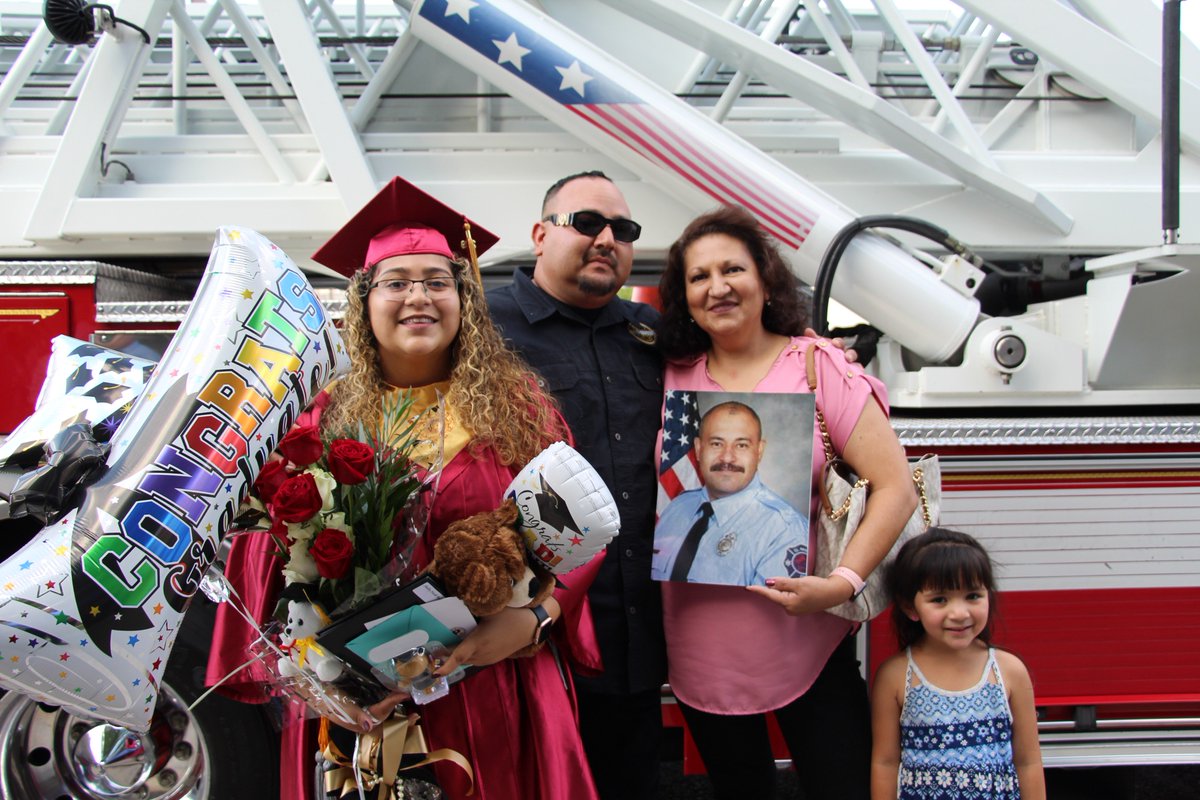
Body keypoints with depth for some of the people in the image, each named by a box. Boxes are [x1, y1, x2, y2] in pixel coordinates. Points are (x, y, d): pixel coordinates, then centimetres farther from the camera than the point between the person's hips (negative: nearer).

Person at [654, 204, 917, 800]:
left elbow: (895, 488, -10)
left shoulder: (817, 365, -5)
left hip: (807, 643, -2)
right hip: (702, 653, 3)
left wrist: (842, 583, -21)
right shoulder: (671, 378, 3)